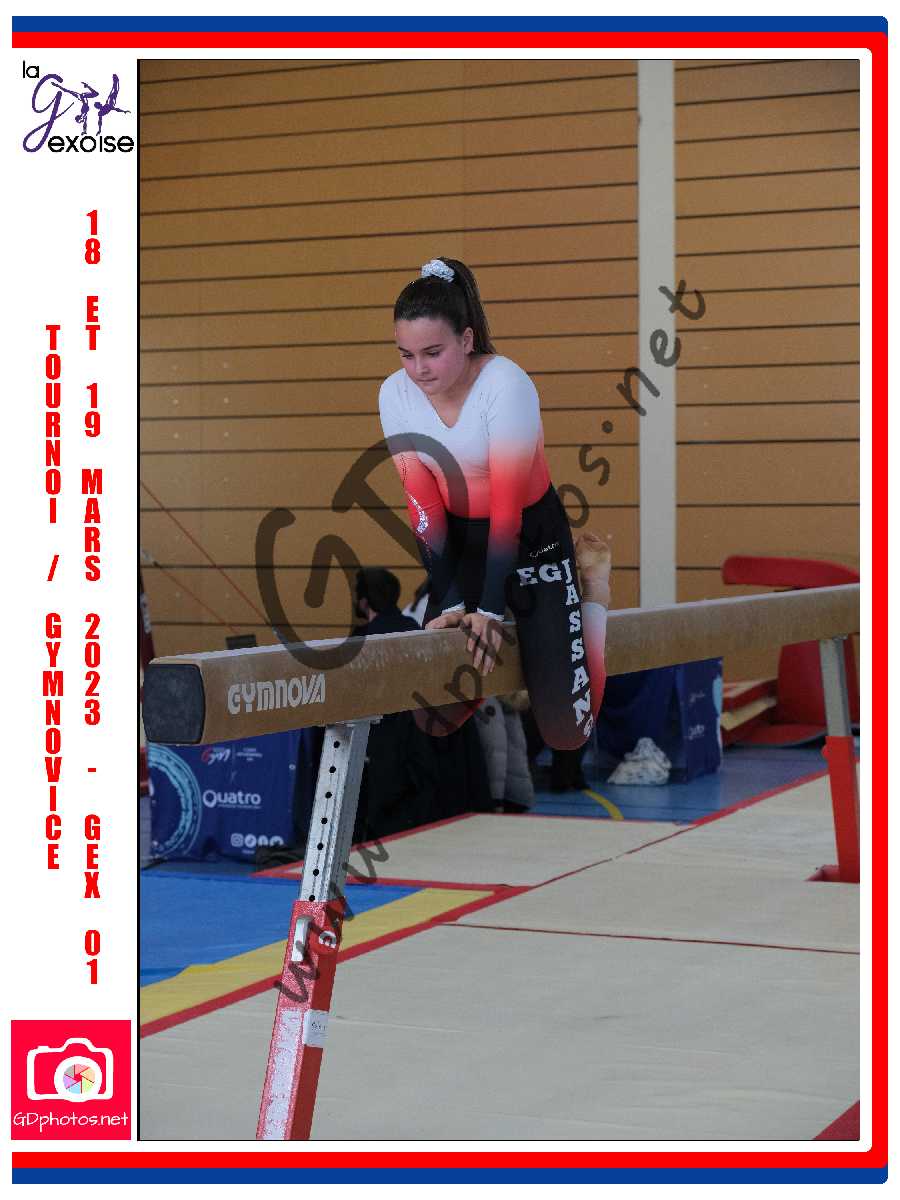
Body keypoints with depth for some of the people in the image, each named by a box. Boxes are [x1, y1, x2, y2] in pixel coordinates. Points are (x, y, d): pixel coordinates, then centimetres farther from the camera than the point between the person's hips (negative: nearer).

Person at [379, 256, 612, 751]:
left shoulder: (506, 384, -26)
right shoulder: (395, 394, -12)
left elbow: (508, 506, -25)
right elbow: (423, 505, -10)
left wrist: (491, 609, -26)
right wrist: (451, 603, -16)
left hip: (532, 533, -4)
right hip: (461, 539, 4)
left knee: (566, 730, -4)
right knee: (434, 719, 0)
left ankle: (592, 582, 20)